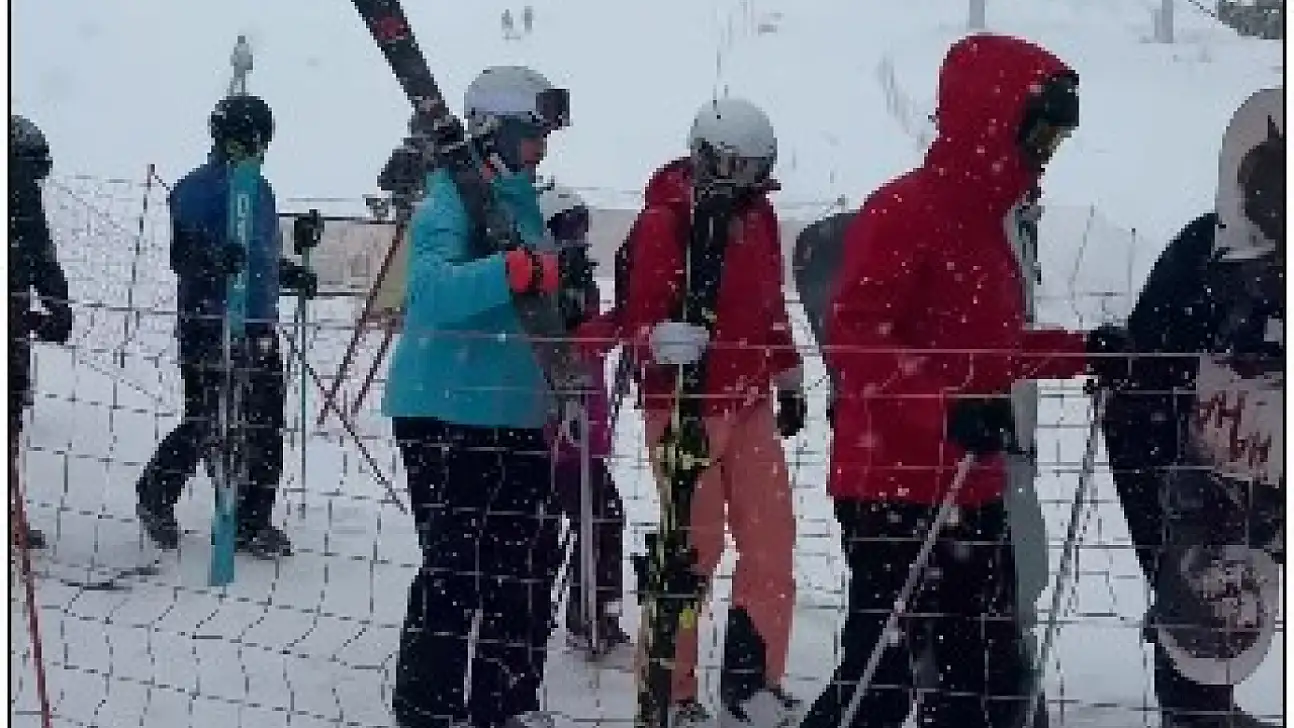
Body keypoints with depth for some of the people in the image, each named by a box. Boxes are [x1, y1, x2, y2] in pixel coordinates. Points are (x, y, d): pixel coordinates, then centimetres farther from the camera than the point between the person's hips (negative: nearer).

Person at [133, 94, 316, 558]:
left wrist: (290, 275, 18)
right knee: (205, 425, -4)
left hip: (258, 326, 7)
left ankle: (253, 522, 13)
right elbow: (182, 254, -17)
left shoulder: (260, 189, 17)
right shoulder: (196, 189, -6)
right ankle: (156, 495, 20)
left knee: (265, 430, 4)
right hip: (209, 325, -7)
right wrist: (217, 257, -35)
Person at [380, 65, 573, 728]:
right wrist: (514, 271, -42)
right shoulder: (452, 197, -13)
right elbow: (430, 289, -31)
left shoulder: (522, 200, 13)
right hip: (447, 416, -9)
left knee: (527, 571, 15)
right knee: (454, 573, -7)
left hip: (515, 415, 9)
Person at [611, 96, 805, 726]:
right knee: (694, 548, -4)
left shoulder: (756, 216, 10)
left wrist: (788, 381, 22)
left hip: (749, 404, 7)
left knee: (772, 539, 5)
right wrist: (664, 339, -38)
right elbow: (637, 316, -17)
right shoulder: (664, 222, -12)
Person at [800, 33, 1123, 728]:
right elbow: (853, 340, -23)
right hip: (893, 491, -9)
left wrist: (1085, 350, 15)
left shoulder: (985, 222, 14)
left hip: (969, 492, 9)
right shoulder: (903, 211, -14)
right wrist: (950, 405, -33)